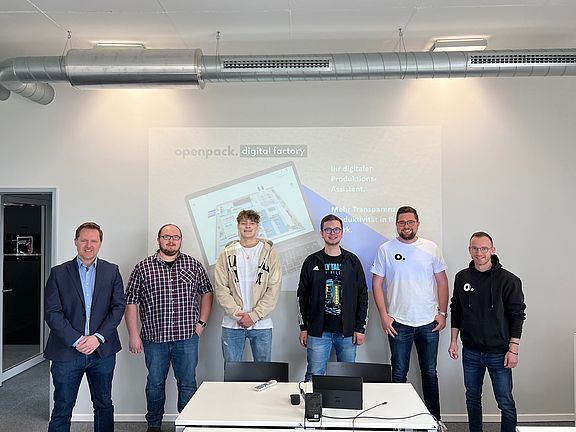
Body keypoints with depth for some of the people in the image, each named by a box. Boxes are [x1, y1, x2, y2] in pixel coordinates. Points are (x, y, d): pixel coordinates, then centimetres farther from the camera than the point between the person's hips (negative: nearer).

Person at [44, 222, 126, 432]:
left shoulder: (111, 271, 4)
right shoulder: (58, 273, 0)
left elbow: (119, 306, -1)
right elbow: (52, 312, -5)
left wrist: (98, 337, -12)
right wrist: (76, 340, -14)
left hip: (102, 351, 2)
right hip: (67, 351, -1)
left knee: (104, 405, 14)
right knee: (62, 409, 8)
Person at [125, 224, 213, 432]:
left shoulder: (194, 265, 4)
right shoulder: (143, 268, 0)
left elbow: (206, 292, 13)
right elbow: (131, 302, 1)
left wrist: (201, 322, 5)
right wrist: (133, 335, -3)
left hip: (187, 337, 0)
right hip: (154, 337, 0)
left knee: (187, 383, 7)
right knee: (155, 383, 13)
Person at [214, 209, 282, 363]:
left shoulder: (269, 252, 1)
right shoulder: (227, 253, 4)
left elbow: (274, 289, -5)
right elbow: (220, 288, -2)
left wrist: (254, 315, -12)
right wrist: (237, 314, -12)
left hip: (261, 324, -1)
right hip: (232, 324, 1)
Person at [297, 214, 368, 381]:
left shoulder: (352, 261, 5)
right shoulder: (312, 261, 4)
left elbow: (363, 295, 5)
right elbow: (302, 296, 6)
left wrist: (360, 327, 0)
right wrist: (303, 327, 2)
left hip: (347, 331, 1)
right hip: (318, 331, -1)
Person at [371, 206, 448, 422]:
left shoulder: (431, 248, 2)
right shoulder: (386, 249, -2)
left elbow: (442, 282, 7)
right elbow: (377, 284, -1)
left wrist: (442, 313, 1)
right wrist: (384, 316, -7)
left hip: (429, 322, 2)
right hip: (398, 323, -1)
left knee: (430, 372, 14)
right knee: (399, 374, 8)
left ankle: (435, 417, 28)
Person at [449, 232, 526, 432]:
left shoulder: (508, 280, -9)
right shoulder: (462, 277, 3)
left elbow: (517, 316, -7)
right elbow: (455, 311, 11)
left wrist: (513, 349, -10)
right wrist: (454, 340, 8)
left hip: (498, 353, -3)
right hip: (470, 352, 4)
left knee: (506, 403, 3)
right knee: (472, 398, 16)